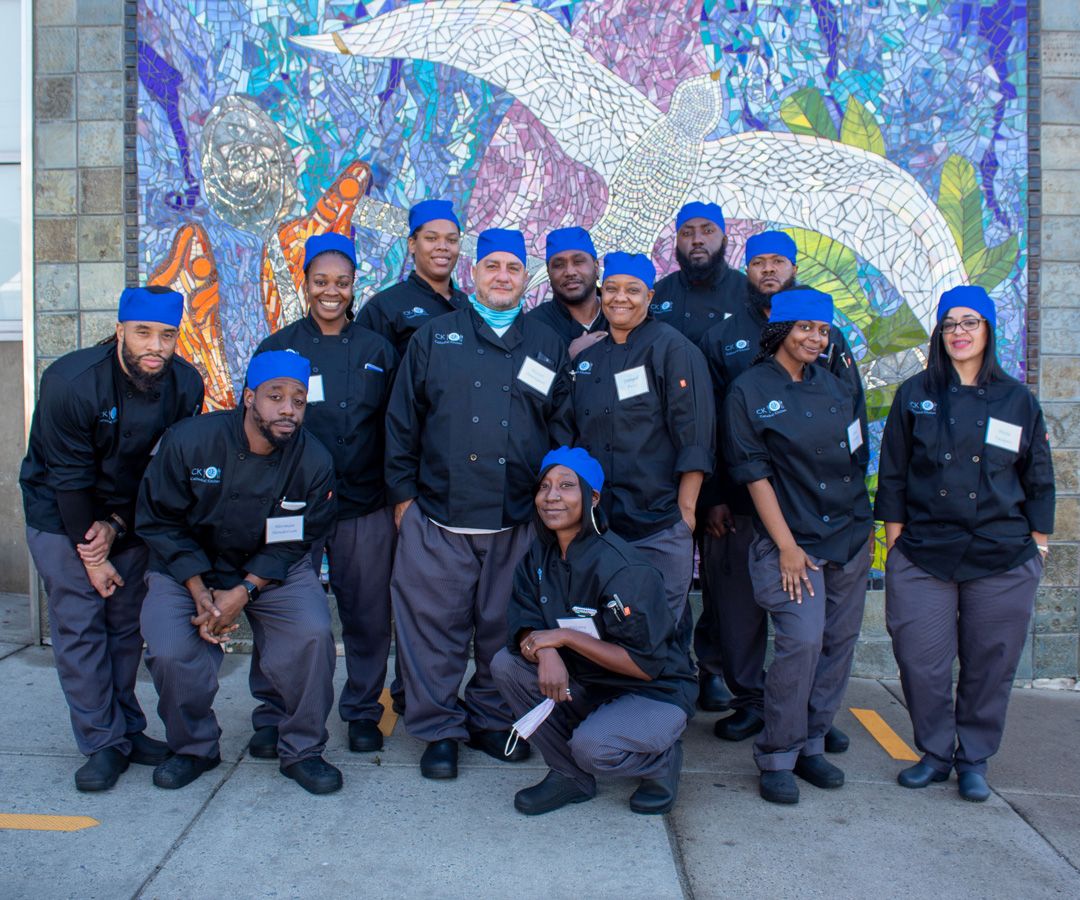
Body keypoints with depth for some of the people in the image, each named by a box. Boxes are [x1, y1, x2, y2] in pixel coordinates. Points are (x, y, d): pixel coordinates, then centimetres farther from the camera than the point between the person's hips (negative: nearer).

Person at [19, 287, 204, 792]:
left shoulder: (185, 386, -13)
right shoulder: (71, 381, -24)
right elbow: (68, 479, -19)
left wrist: (116, 526, -12)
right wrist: (91, 556, -15)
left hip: (129, 516, 4)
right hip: (61, 515, -4)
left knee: (127, 624, 8)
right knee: (79, 626, -5)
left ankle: (126, 731, 19)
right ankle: (103, 743, 3)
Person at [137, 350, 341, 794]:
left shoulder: (314, 461, -15)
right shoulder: (188, 441, -18)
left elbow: (295, 542, -9)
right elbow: (159, 521, -9)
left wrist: (242, 592, -22)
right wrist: (201, 594, -18)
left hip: (272, 570, 0)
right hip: (188, 568, 0)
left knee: (312, 634, -25)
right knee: (170, 653, -22)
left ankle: (302, 750, -3)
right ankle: (193, 746, 9)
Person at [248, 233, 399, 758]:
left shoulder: (377, 351, 9)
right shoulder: (277, 348, 6)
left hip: (365, 508, 1)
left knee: (367, 614, 6)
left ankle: (362, 712, 23)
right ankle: (273, 716, 18)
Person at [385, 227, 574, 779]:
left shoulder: (547, 347, 13)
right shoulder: (434, 338, 9)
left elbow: (562, 428, 14)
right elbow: (402, 421, 8)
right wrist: (403, 492, 3)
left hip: (517, 523, 1)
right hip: (438, 518, -1)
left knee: (506, 630, 10)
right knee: (436, 628, 4)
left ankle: (493, 721, 29)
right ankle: (440, 730, 20)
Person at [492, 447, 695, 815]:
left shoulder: (623, 569, -25)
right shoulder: (540, 554, -2)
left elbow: (646, 664, -24)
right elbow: (524, 622, -5)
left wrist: (565, 636, -26)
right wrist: (546, 653, -28)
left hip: (656, 692, -7)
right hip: (585, 684, 7)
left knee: (592, 746, -32)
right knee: (506, 664, -13)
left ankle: (662, 759, 3)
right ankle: (570, 775, 2)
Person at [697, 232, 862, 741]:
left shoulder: (827, 337, 11)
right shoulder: (721, 338, 9)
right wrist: (712, 497, -4)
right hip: (739, 501, 0)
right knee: (739, 602, 4)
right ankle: (749, 699, 20)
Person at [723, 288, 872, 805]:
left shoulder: (835, 385, 10)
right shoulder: (749, 391, -5)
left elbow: (857, 459, 17)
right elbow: (754, 473, -9)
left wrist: (866, 525, 14)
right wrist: (786, 546, -12)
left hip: (850, 538, 6)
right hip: (792, 539, -6)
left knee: (839, 643, 7)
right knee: (802, 642, -15)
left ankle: (811, 746, 23)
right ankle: (777, 757, 2)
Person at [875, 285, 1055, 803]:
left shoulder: (1018, 400, 6)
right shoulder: (915, 396, 5)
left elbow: (1039, 480, 11)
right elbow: (892, 473, 6)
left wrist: (1037, 541, 7)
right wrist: (894, 535, 1)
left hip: (1003, 560, 1)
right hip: (922, 556, 0)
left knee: (990, 664, 7)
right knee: (922, 662, 1)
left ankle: (974, 759, 25)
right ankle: (935, 753, 21)